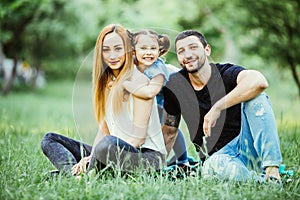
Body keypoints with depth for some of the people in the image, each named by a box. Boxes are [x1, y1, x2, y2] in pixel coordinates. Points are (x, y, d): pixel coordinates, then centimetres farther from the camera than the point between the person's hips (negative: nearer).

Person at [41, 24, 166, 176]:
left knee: (109, 143, -41)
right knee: (49, 139, 2)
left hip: (148, 155, -8)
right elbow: (104, 129, 10)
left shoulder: (140, 80, -9)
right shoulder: (106, 83, 14)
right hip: (116, 152, 8)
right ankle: (76, 174, -26)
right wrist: (91, 157, -10)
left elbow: (138, 137, -14)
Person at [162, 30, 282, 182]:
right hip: (217, 155, 1)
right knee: (211, 168, -38)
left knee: (255, 97, -27)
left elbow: (259, 82, -32)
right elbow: (169, 131, 14)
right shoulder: (175, 85, 3)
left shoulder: (226, 73, -8)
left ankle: (271, 168, -32)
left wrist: (217, 108, -31)